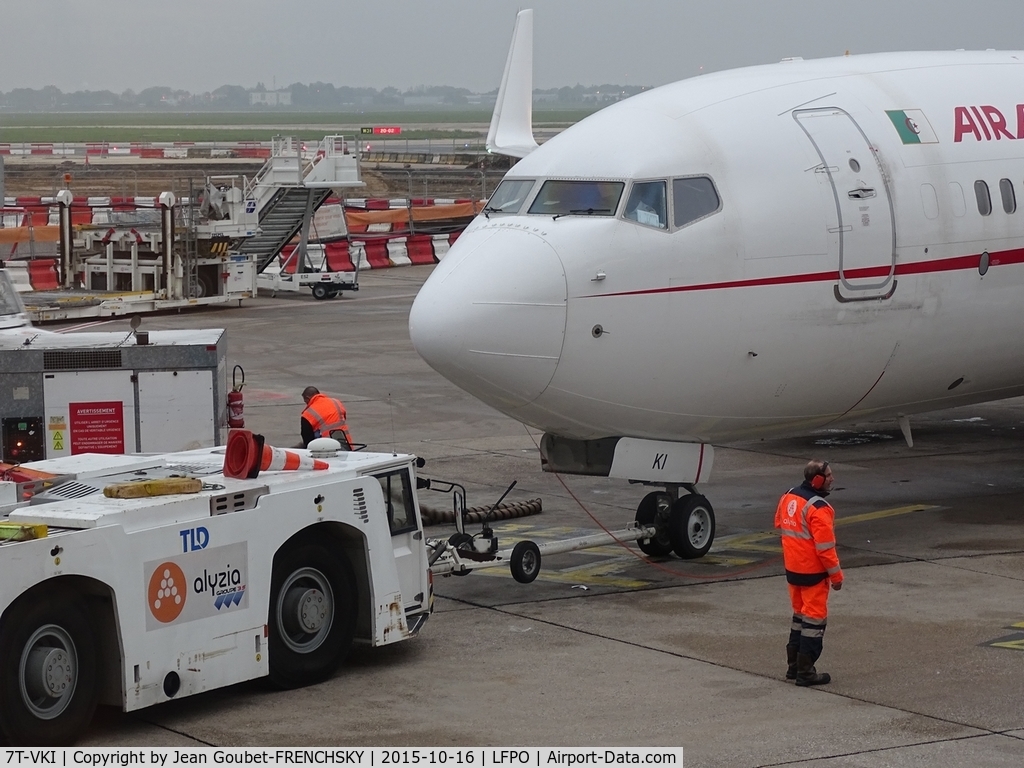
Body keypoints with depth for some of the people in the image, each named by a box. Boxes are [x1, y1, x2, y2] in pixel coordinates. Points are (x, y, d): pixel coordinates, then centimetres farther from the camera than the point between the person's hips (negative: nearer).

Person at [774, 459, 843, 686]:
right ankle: (805, 671, 2)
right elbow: (825, 547, -22)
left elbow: (780, 524, 18)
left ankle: (793, 665, 26)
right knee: (814, 617, 0)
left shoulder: (788, 497, 3)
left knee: (799, 614, 20)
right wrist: (836, 575, -13)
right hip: (812, 572, -8)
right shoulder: (818, 509, -23)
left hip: (792, 568, 8)